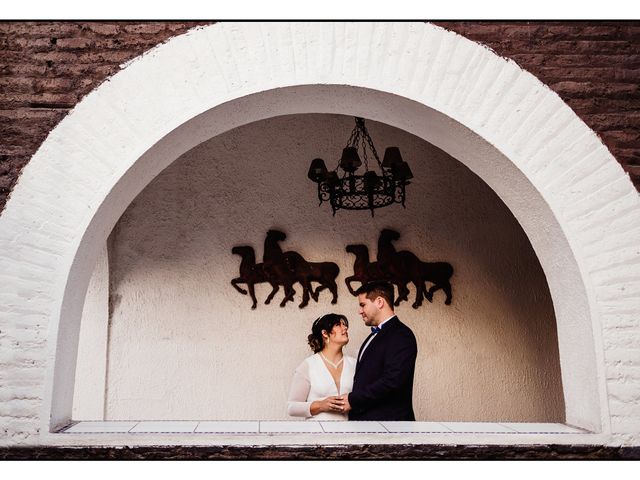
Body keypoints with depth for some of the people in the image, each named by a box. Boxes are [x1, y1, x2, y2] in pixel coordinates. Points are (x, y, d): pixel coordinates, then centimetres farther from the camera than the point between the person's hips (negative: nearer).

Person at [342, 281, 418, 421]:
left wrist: (352, 400, -16)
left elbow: (392, 380, -23)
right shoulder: (375, 335, 17)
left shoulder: (401, 335, -12)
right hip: (364, 417, 8)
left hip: (388, 418, -8)